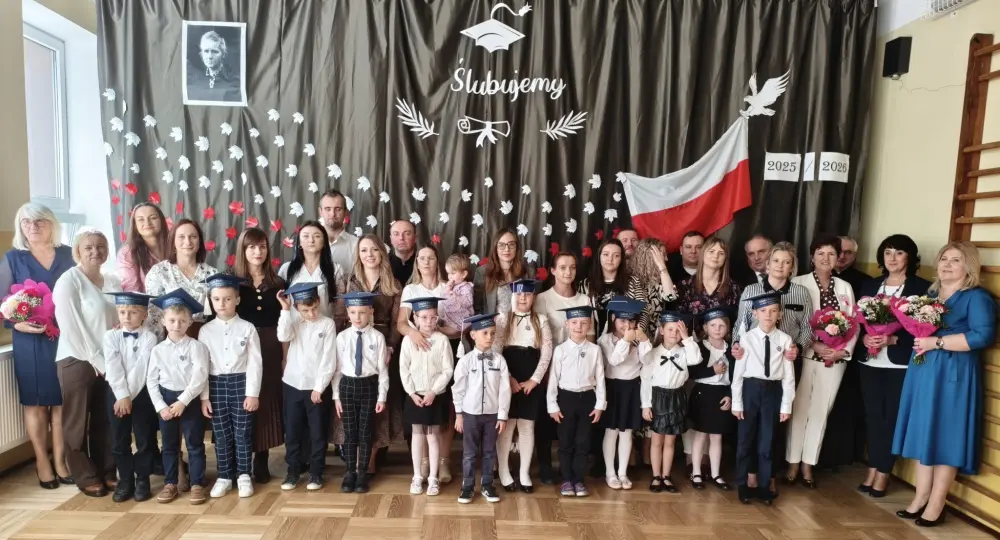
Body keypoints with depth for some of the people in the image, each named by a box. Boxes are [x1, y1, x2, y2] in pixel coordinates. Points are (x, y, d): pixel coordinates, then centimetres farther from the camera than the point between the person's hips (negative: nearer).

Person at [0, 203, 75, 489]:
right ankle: (42, 462, 18)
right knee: (35, 403, 6)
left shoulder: (69, 254, 6)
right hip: (31, 342, -1)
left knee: (63, 401, 6)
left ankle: (60, 460, 18)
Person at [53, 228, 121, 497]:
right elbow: (72, 327, -14)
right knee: (78, 423, 6)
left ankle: (107, 472, 24)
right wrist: (96, 361, -15)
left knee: (106, 421, 11)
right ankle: (86, 477, 18)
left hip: (110, 361, 5)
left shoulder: (114, 282, 9)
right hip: (78, 361, -5)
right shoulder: (68, 281, -8)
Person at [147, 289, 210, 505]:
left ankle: (197, 484, 14)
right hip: (165, 400, 3)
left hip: (190, 400, -3)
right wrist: (160, 406, -6)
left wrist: (183, 401, -17)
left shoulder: (196, 346, -7)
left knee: (195, 444, 4)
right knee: (169, 445, 14)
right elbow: (151, 381, 3)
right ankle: (170, 483, 26)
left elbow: (200, 377, -14)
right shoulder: (158, 350, 3)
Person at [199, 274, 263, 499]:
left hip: (240, 383, -2)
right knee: (221, 434, 10)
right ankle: (224, 476, 24)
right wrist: (204, 396, -1)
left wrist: (253, 393, -9)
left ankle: (243, 476, 20)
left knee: (243, 433, 6)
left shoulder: (247, 328, -4)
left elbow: (255, 363, -5)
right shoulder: (206, 330, 2)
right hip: (216, 384, 2)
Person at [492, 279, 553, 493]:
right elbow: (496, 352, -5)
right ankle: (503, 473, 17)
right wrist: (508, 379, -11)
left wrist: (533, 380, -7)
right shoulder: (502, 319, 2)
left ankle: (524, 474, 20)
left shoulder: (541, 321, 5)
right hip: (506, 381, -1)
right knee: (506, 427, 4)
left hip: (531, 383, 1)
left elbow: (546, 353, 0)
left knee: (527, 427, 8)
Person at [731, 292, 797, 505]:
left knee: (767, 441, 11)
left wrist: (786, 405, -1)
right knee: (745, 439, 10)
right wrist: (736, 402, -3)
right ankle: (743, 484, 25)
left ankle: (764, 485, 26)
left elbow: (788, 376, 0)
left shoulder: (785, 340, -3)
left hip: (773, 391, 1)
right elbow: (738, 372, -3)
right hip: (751, 389, -1)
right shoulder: (747, 338, -6)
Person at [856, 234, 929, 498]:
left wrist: (892, 339, -18)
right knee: (872, 415, 7)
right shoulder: (870, 285, 11)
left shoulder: (922, 287, -1)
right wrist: (865, 338, -9)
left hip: (901, 363, -3)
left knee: (892, 417, 1)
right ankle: (872, 471, 18)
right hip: (869, 361, 4)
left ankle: (883, 473, 13)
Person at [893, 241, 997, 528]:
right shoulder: (929, 294, 14)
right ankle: (920, 498, 17)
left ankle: (935, 506, 8)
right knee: (924, 435, 9)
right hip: (923, 372, 7)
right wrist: (918, 340, 3)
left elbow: (984, 335, -20)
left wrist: (936, 342, -18)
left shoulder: (977, 297, -7)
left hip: (952, 375, -7)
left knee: (945, 437, -1)